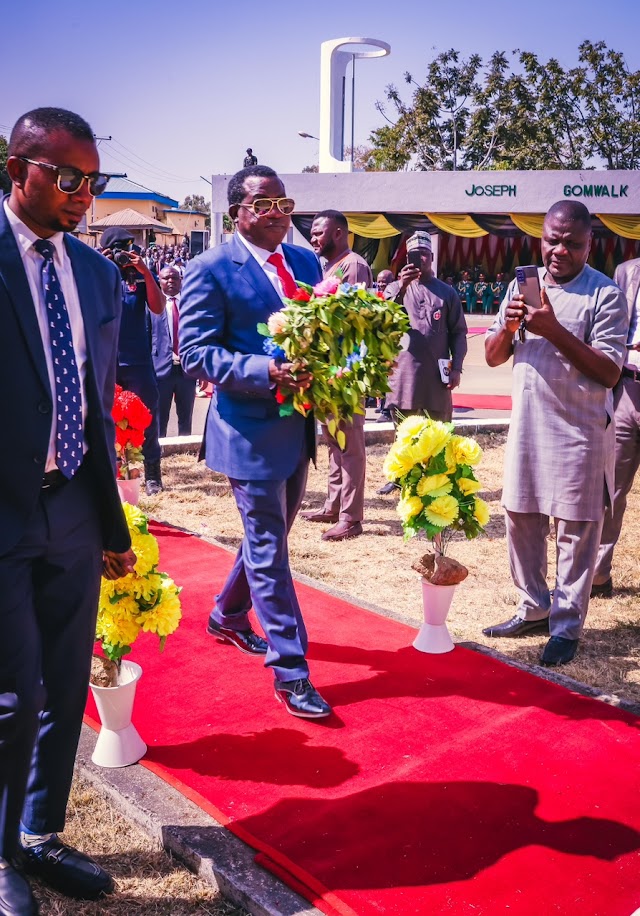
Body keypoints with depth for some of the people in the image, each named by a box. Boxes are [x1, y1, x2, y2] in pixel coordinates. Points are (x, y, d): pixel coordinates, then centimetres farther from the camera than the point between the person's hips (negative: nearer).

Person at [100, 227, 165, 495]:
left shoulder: (141, 277, 3)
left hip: (138, 360, 0)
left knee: (147, 417, 2)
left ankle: (152, 475, 10)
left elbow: (158, 308, -11)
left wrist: (145, 271, -16)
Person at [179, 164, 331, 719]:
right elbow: (195, 352, -15)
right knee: (268, 548, 0)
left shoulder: (305, 262, 10)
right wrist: (266, 372, -29)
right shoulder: (211, 269, -10)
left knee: (270, 536, 21)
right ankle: (290, 671, 9)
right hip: (251, 429, -7)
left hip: (299, 423, 8)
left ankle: (228, 616, 44)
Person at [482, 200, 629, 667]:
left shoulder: (605, 293, -8)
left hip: (580, 430, -5)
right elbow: (493, 357, 9)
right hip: (527, 424, 6)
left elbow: (609, 372, -16)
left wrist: (553, 330, -23)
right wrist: (508, 327, -12)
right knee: (521, 516, 12)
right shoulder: (522, 285, 8)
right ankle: (534, 608, 28)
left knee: (576, 529, 1)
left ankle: (567, 624, 13)